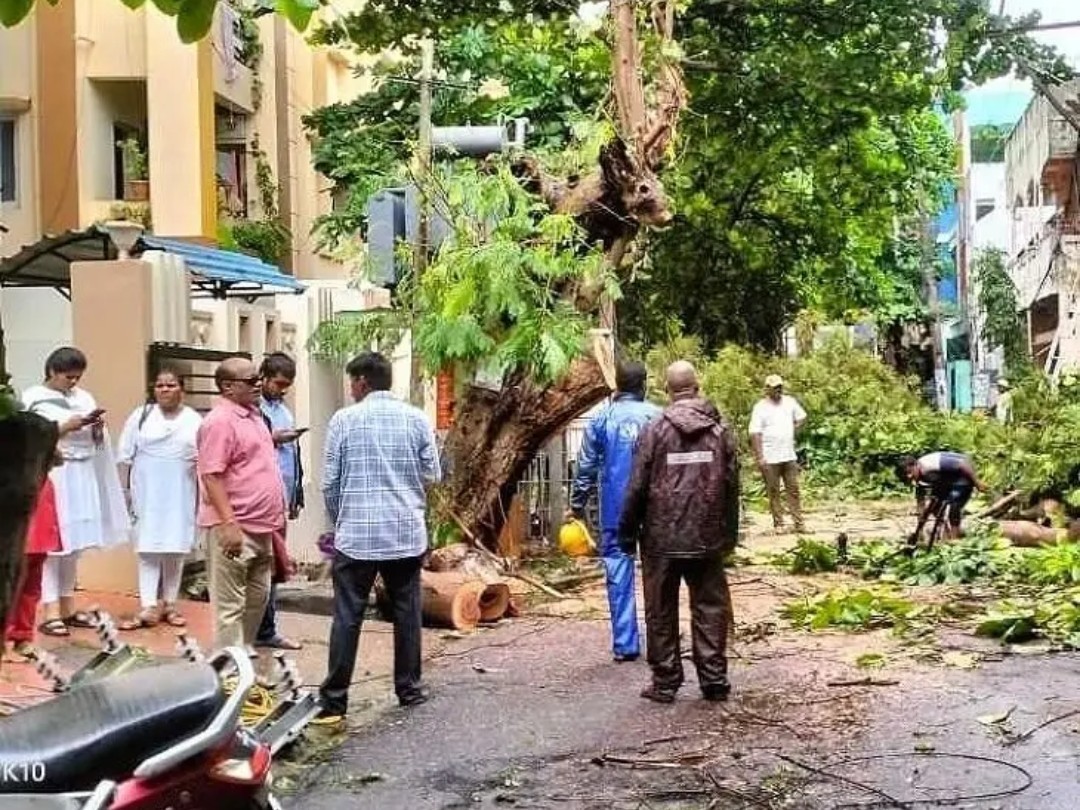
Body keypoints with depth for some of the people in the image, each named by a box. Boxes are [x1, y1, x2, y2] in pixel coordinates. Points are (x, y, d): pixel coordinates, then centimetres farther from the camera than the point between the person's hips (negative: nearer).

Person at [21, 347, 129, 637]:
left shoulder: (84, 398, 13)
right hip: (52, 477, -5)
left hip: (83, 477, 5)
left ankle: (67, 606, 18)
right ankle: (51, 612, -5)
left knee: (75, 543, 9)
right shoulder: (34, 399, -1)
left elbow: (97, 443, 15)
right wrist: (66, 427, -15)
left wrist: (97, 428, -5)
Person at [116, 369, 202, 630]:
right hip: (147, 494, -1)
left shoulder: (194, 421, 6)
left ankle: (169, 604, 16)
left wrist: (202, 497, 3)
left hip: (180, 496, 1)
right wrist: (125, 490, 0)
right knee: (148, 548, -5)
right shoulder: (141, 416, 4)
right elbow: (125, 457, 5)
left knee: (175, 549, 5)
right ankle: (149, 607, -7)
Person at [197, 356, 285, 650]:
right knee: (230, 604, -3)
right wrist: (228, 523, -26)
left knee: (257, 597, 17)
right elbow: (211, 476, -20)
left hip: (260, 527, 10)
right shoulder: (220, 421, -14)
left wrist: (275, 517, 22)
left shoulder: (253, 415, 14)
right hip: (234, 528, -9)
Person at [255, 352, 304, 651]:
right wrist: (271, 439, -16)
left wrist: (297, 496, 20)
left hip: (282, 499, 8)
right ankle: (265, 630, 0)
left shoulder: (284, 411, 19)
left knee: (275, 563, 10)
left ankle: (267, 629, 16)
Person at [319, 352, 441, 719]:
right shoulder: (416, 418, 1)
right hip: (407, 532, 2)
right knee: (407, 612, 12)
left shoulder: (344, 419, -4)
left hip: (356, 533, -2)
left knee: (347, 616, 3)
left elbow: (330, 482, -1)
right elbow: (432, 475, 4)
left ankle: (335, 697, 5)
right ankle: (408, 688, 18)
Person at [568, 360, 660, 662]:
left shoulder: (602, 419, 0)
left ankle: (625, 645, 3)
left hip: (615, 510, 0)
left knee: (619, 575, 4)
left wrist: (577, 504, 12)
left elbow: (586, 466, 3)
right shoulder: (656, 416, -2)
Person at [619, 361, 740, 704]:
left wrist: (628, 533, 4)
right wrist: (729, 534, 12)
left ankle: (665, 682, 11)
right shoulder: (720, 430, 2)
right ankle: (714, 680, 10)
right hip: (708, 538, 2)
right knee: (710, 608, 10)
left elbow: (637, 488, -6)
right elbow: (732, 486, 3)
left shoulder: (654, 430, -6)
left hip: (662, 538, -2)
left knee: (661, 613, 7)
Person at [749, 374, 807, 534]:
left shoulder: (790, 402, 6)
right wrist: (759, 457, -18)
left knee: (794, 490, 6)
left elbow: (801, 417, 23)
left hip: (789, 456, 4)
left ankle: (799, 524, 9)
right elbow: (755, 433, -13)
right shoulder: (761, 407, -9)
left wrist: (792, 432, 9)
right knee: (774, 492, 3)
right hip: (770, 458, -4)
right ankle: (778, 524, 10)